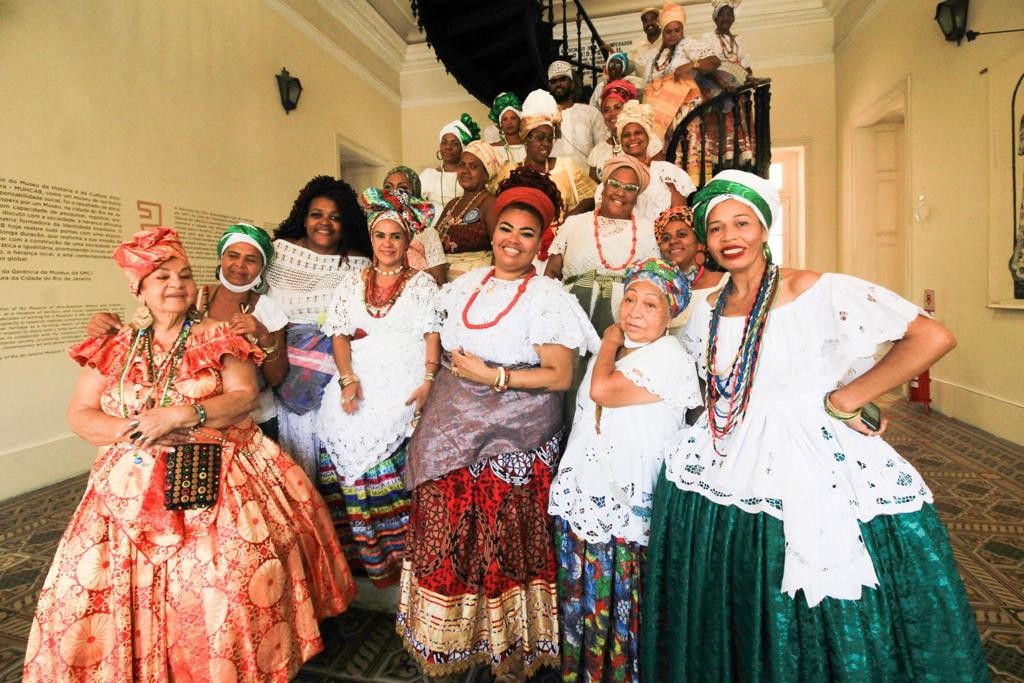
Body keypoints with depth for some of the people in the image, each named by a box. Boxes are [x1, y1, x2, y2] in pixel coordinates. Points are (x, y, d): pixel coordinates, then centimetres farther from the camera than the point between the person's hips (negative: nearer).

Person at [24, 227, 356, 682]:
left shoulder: (217, 336, 2)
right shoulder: (116, 347, 10)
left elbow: (245, 396, -9)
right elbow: (79, 416, 7)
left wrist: (179, 415, -20)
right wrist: (129, 430, -12)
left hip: (215, 479, -3)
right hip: (133, 483, 4)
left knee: (234, 578, -15)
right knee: (91, 583, -5)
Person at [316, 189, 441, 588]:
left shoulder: (423, 283, 11)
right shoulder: (352, 282, 18)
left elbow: (433, 334, 0)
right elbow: (339, 334, 9)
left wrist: (428, 381, -14)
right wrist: (348, 379, -6)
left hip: (405, 382, -3)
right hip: (360, 380, 3)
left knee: (384, 435, -22)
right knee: (346, 434, -15)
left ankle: (394, 548, -7)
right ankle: (370, 553, -2)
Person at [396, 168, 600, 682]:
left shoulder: (547, 297, -8)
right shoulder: (466, 285, 10)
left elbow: (560, 375, -13)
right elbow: (443, 347, 21)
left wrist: (493, 376, -17)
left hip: (511, 446, -5)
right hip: (450, 440, 5)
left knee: (501, 547, 4)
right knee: (444, 540, 11)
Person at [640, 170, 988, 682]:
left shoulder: (819, 292, -11)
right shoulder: (706, 311, 5)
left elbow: (934, 338, -16)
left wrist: (842, 401, -15)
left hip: (812, 464, -4)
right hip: (727, 469, 5)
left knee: (829, 624, 9)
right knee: (731, 626, 16)